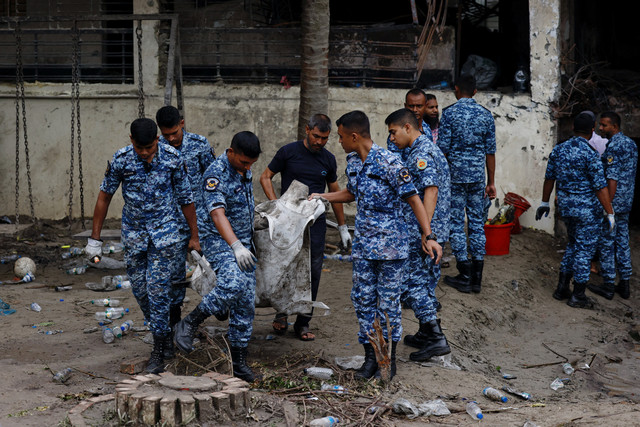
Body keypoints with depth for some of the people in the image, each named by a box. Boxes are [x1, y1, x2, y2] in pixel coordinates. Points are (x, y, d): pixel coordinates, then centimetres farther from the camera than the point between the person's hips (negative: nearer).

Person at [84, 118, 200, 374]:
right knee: (139, 289, 7)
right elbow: (105, 196, -1)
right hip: (133, 231, 2)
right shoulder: (121, 159, -11)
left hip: (164, 230, -2)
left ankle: (158, 351, -2)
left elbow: (185, 198, -2)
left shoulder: (172, 158, -13)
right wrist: (95, 238, 0)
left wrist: (194, 236, 3)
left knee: (157, 288, -9)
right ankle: (165, 334, 27)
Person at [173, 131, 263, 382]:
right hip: (219, 240, -8)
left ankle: (238, 360, 14)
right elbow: (217, 214, -29)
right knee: (233, 284, -33)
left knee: (246, 303, 4)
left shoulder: (245, 169, 8)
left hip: (244, 242, 8)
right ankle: (189, 324, -16)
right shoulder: (216, 174, -18)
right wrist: (236, 246, -42)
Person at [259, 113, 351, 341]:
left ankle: (303, 323, 10)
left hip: (315, 222, 3)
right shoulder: (289, 152, -2)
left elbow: (335, 192, 18)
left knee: (313, 272, 0)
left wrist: (342, 227, 18)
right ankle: (281, 312, 19)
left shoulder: (328, 159, 9)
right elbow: (265, 177, 4)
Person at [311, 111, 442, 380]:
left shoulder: (389, 163, -17)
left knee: (389, 302, 2)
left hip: (390, 245, -7)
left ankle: (390, 358, 15)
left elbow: (413, 199, -15)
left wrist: (428, 237, -19)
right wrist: (321, 197, 18)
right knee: (362, 299, 7)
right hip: (363, 244, 7)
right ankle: (370, 358, 18)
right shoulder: (352, 162, 5)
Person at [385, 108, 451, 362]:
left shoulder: (421, 153, -15)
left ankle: (436, 338, -9)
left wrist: (425, 231, -29)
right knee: (425, 280, 17)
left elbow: (431, 190, -25)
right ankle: (426, 334, 26)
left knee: (411, 282, -7)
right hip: (436, 231, 10)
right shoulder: (427, 149, 18)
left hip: (422, 231, -10)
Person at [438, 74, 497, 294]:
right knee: (477, 222, 9)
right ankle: (476, 278, 11)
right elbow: (490, 151, 7)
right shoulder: (485, 114, 5)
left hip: (455, 174, -4)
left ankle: (465, 277, 5)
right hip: (478, 176, 4)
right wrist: (491, 182, 14)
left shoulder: (449, 113, -6)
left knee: (456, 224, 3)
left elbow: (443, 148, -9)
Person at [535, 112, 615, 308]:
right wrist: (610, 214, -13)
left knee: (573, 244, 21)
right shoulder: (589, 154, -18)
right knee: (585, 249, 3)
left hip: (565, 206, 7)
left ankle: (562, 288, 21)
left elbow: (549, 178, 10)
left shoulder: (558, 150, 2)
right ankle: (578, 296, 7)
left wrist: (545, 203, 21)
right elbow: (600, 187, -18)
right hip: (587, 208, -7)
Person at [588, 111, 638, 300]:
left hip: (612, 201, -9)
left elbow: (612, 179, -22)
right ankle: (624, 284, 16)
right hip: (626, 203, 9)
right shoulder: (631, 143, 11)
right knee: (622, 242, 13)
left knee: (606, 243, 0)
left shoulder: (613, 146, -18)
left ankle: (608, 285, 5)